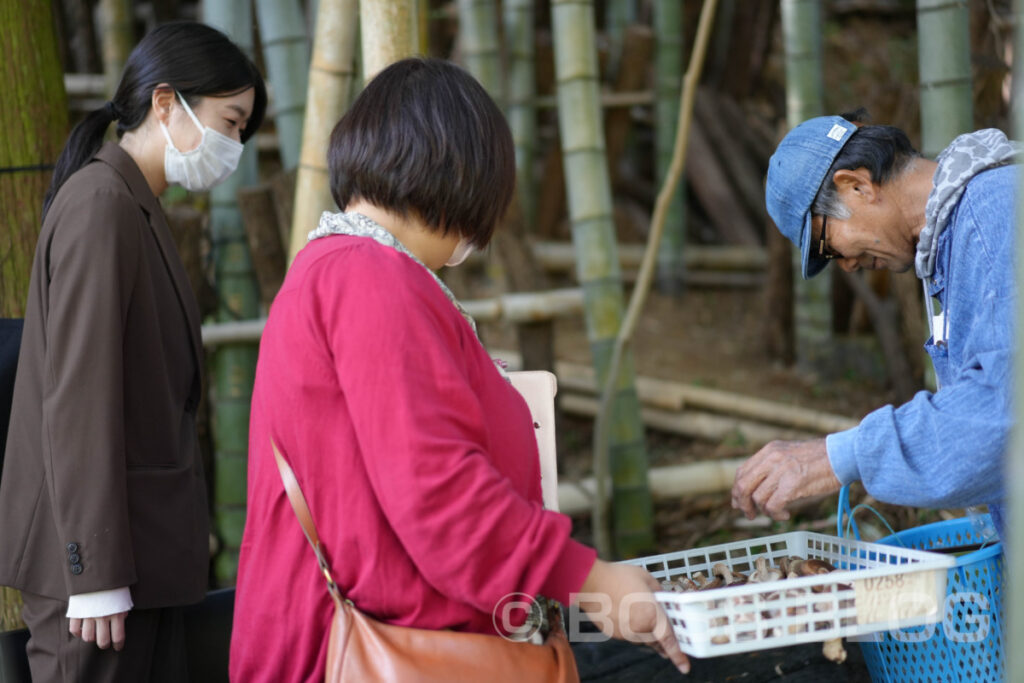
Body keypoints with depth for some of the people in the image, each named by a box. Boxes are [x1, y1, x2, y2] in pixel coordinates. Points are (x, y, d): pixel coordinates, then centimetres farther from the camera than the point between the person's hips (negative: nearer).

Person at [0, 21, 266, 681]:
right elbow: (77, 399, -18)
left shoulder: (136, 209, 17)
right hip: (96, 551, -9)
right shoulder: (100, 205, -13)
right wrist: (95, 572, -19)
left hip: (144, 545, 9)